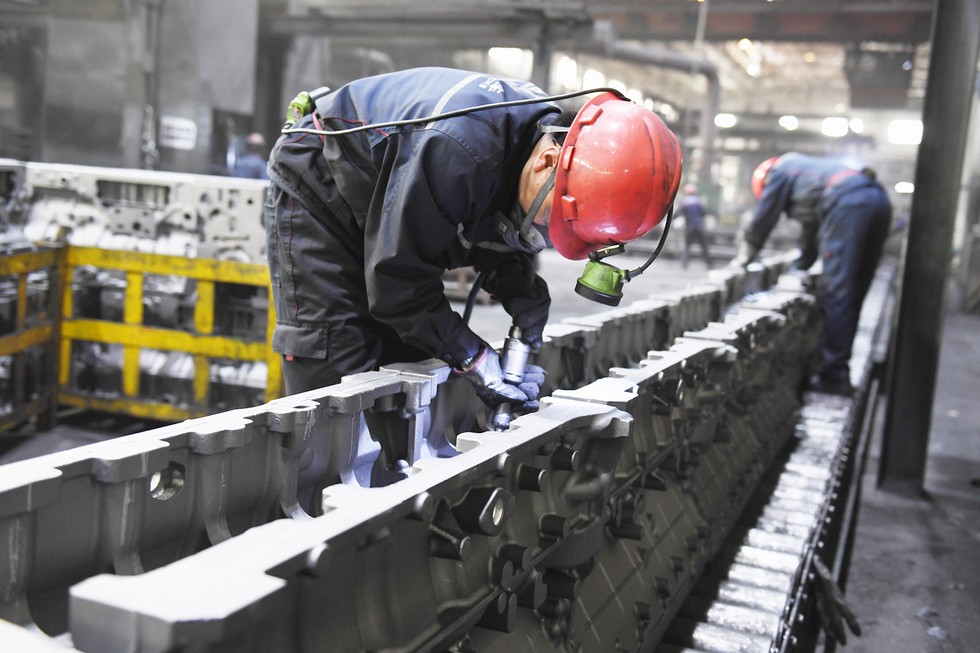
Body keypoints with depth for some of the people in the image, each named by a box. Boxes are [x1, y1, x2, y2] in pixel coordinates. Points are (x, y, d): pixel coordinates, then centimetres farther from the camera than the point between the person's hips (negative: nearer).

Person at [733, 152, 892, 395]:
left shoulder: (778, 171, 17)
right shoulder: (803, 167, 39)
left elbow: (761, 222, 18)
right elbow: (812, 227, 46)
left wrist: (741, 260, 30)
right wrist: (801, 265, 54)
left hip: (848, 203, -9)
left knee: (836, 293, -9)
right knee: (853, 294, 10)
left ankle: (833, 375, -11)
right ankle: (839, 367, 14)